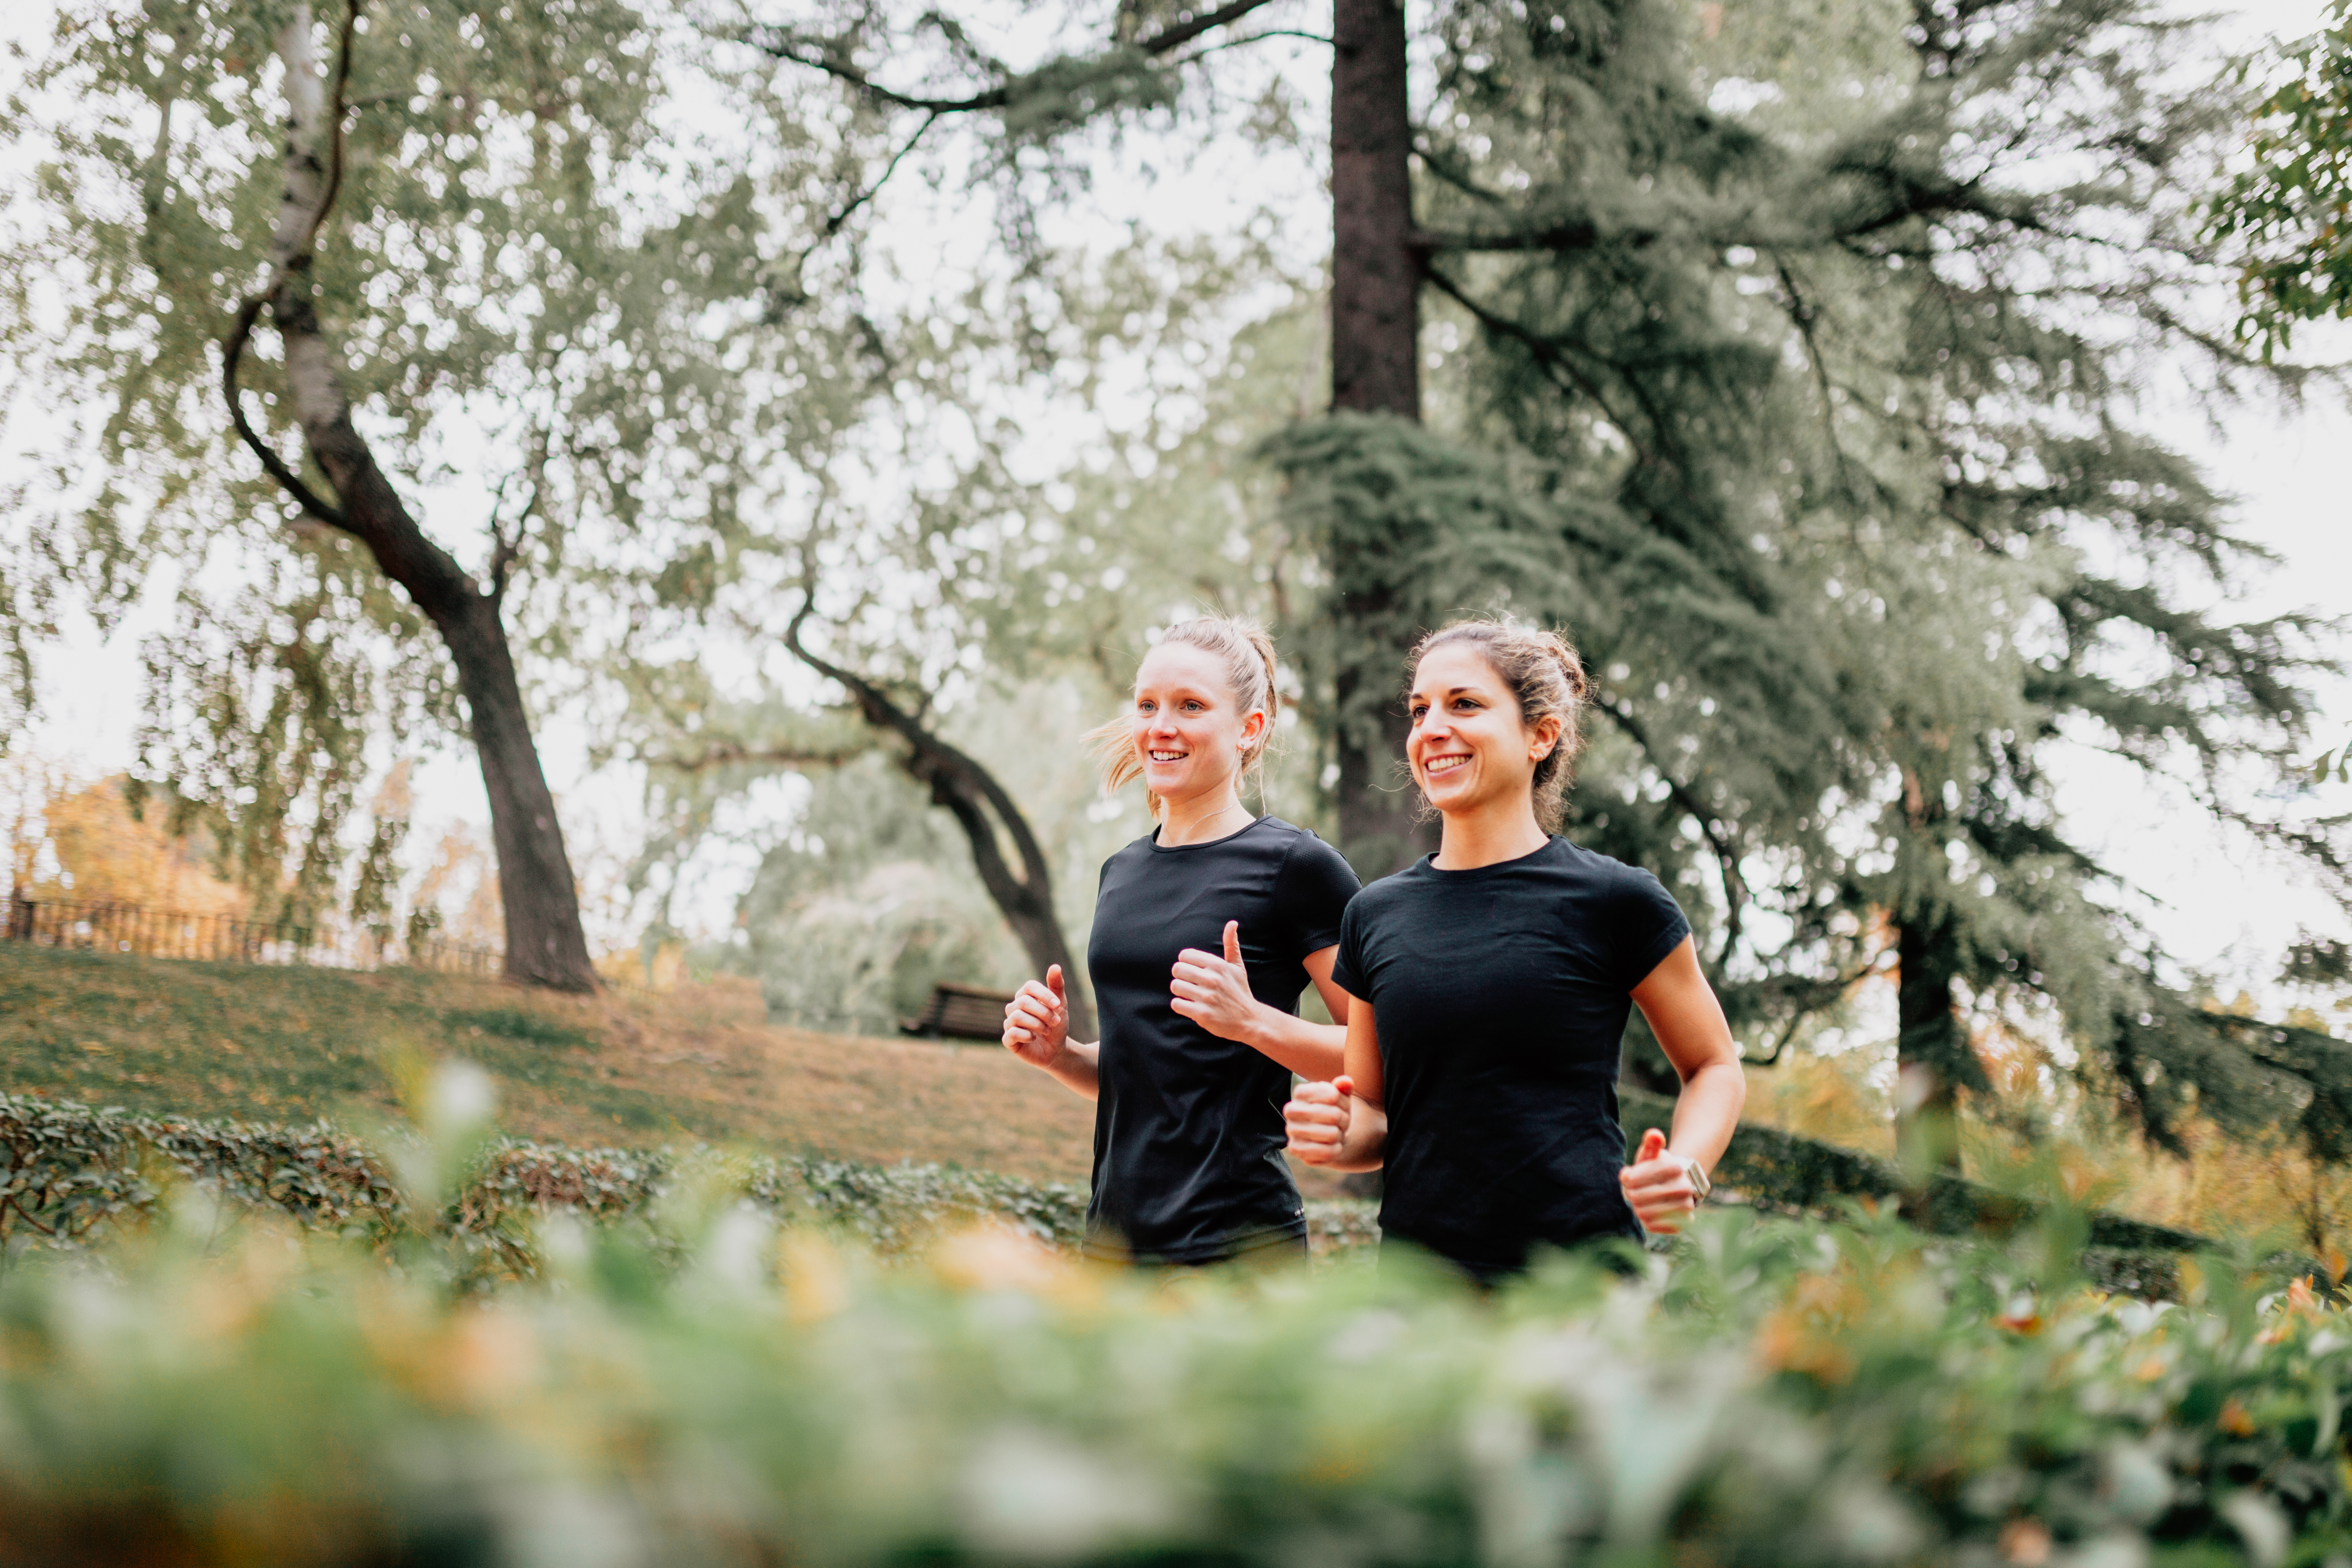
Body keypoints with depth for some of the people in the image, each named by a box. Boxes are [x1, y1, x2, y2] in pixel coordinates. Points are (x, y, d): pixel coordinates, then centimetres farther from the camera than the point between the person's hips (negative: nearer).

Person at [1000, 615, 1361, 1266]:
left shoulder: (1296, 865, -8)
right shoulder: (1123, 872, 14)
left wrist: (1252, 1021, -22)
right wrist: (1059, 1053, 4)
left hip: (1239, 1241, -6)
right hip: (1114, 1234, 6)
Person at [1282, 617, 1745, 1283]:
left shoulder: (1615, 902, -3)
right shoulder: (1375, 914, 8)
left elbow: (1715, 1068, 7)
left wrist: (1685, 1168, -12)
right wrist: (1336, 1135, -5)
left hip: (1580, 1272, -3)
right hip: (1417, 1272, 4)